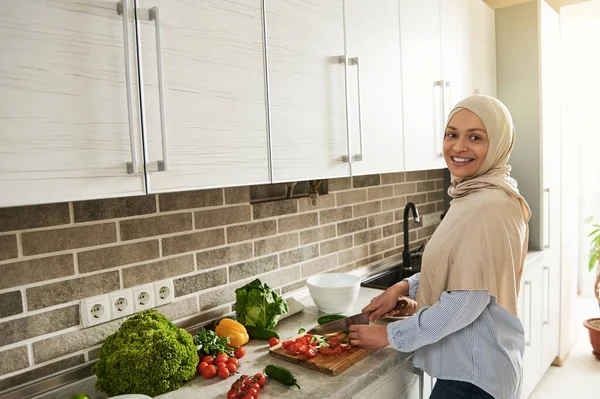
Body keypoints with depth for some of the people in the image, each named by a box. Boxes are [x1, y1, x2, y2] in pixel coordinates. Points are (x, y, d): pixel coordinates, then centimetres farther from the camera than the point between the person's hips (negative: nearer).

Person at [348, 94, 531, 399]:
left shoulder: (492, 206, -25)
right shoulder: (472, 195, 5)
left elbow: (466, 301, -26)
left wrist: (390, 335, -16)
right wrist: (405, 287, 0)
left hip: (473, 373, -8)